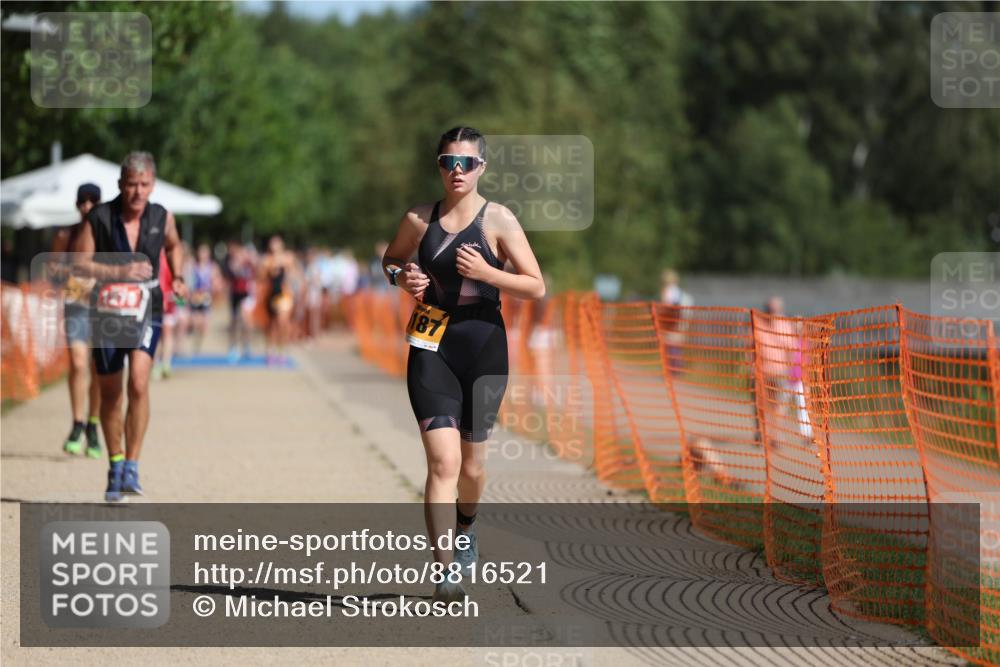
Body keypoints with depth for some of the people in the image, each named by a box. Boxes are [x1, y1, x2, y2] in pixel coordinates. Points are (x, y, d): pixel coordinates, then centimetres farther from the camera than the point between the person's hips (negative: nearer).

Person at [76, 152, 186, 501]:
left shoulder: (162, 217, -2)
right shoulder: (99, 217, -9)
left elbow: (173, 245, 21)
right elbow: (80, 263, -6)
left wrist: (178, 279, 6)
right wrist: (120, 271, -18)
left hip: (145, 312, 0)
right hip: (107, 312, 0)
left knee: (139, 382, -22)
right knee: (110, 393, 9)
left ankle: (132, 465, -17)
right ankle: (115, 466, 26)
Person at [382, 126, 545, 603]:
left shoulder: (498, 220, -4)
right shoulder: (419, 219, 3)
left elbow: (536, 287, -4)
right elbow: (391, 259, 21)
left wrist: (486, 272, -18)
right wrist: (401, 278, -2)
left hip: (484, 347, 0)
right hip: (432, 348, 0)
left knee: (471, 463, 13)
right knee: (443, 461, -14)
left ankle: (465, 528, 46)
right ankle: (444, 573, -18)